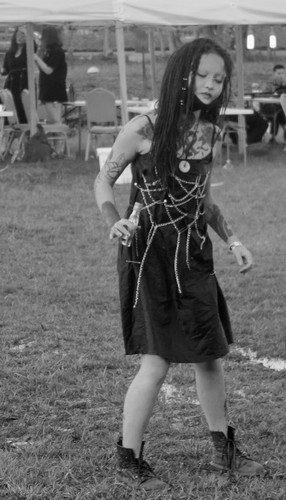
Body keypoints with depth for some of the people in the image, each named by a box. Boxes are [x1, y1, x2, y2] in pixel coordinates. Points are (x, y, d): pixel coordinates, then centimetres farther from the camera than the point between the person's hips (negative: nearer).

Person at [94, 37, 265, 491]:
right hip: (150, 254, -6)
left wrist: (232, 240, 9)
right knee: (157, 360, -9)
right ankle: (128, 461, 6)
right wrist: (115, 224, -19)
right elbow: (103, 181, -3)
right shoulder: (144, 129, -12)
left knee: (210, 353, 13)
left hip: (193, 253, 6)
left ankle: (224, 449, 29)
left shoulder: (208, 132, 6)